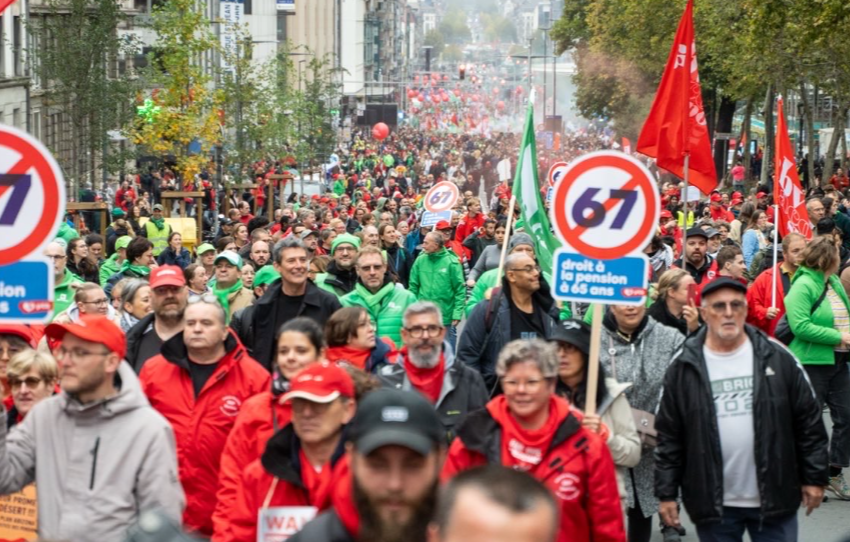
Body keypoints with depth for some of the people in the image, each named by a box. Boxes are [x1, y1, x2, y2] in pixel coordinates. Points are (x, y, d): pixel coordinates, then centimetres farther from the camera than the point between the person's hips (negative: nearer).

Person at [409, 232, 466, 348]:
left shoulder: (451, 262, -8)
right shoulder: (420, 260, 1)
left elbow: (460, 290, -8)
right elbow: (413, 286, 7)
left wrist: (457, 314, -14)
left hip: (446, 317, -3)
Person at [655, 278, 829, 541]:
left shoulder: (778, 358, 1)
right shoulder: (683, 368, 0)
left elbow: (809, 422, 5)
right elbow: (668, 436, 3)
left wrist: (814, 477, 3)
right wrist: (666, 493, 1)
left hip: (774, 498, 0)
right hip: (713, 503, 0)